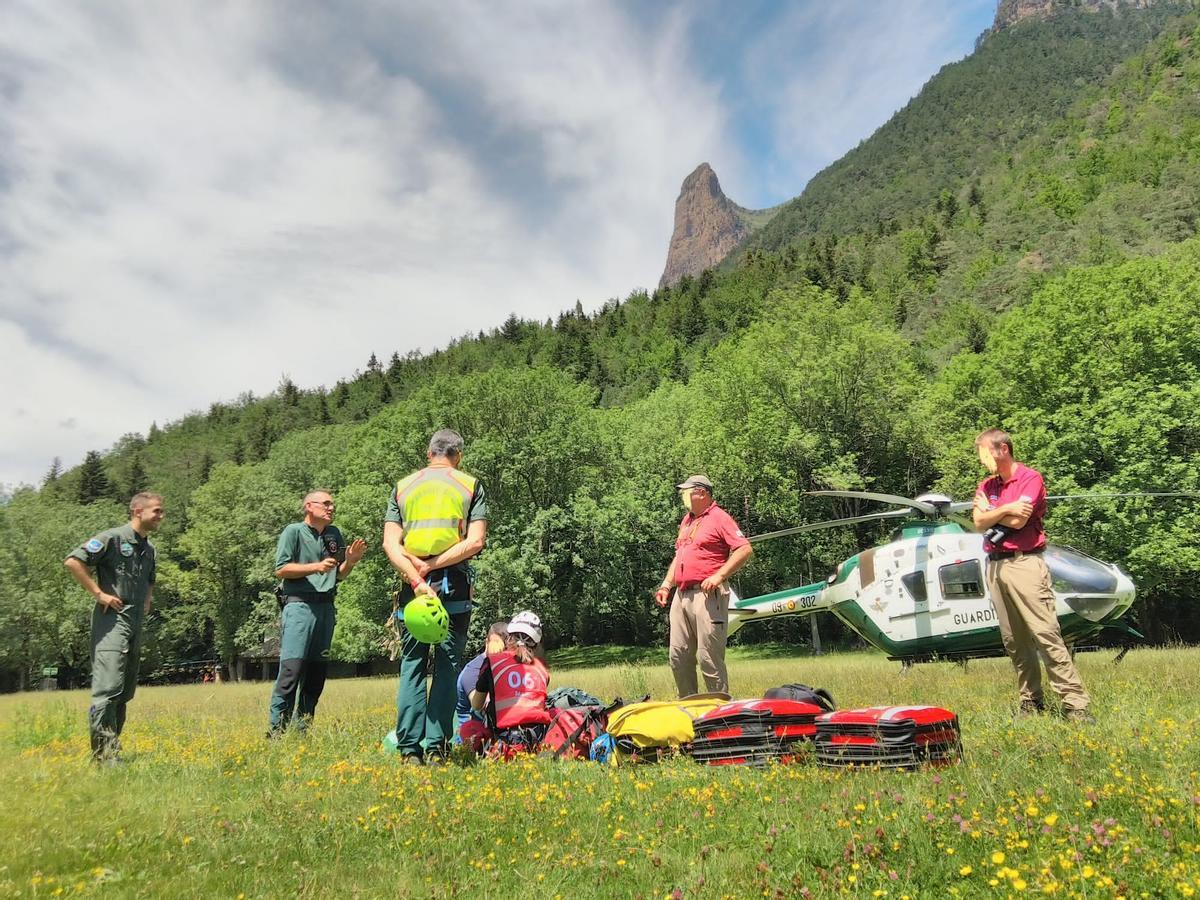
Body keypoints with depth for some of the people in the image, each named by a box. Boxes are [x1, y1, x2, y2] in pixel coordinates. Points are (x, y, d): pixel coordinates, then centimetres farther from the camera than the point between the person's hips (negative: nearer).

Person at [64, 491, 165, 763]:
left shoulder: (150, 549, 17)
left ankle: (110, 746, 21)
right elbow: (72, 561, -14)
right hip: (112, 619, -9)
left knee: (125, 691, 12)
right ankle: (105, 754, -13)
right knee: (109, 687, -14)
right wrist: (98, 593, -15)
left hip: (136, 623, 9)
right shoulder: (113, 538, -7)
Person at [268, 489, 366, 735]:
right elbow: (281, 570, -4)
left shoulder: (335, 534, 18)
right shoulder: (294, 531, 2)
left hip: (326, 606, 6)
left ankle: (302, 728, 14)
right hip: (299, 603, -6)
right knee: (292, 666, -13)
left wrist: (350, 561, 2)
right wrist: (315, 567, -12)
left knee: (318, 669, 5)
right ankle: (276, 729, -7)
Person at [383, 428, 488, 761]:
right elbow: (476, 541, -7)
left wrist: (416, 579, -9)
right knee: (447, 665, 4)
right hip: (454, 584, -2)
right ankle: (437, 746, 1)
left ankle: (409, 748, 7)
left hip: (412, 585, 2)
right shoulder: (471, 485, 6)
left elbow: (390, 543, 0)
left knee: (412, 666, 8)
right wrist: (432, 566, -8)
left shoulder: (402, 487, 12)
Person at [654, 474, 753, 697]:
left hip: (707, 596, -8)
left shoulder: (719, 518, -4)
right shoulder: (687, 520, 22)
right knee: (678, 657, 9)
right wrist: (666, 584, 18)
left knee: (710, 659, -6)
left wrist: (719, 575, -19)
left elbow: (745, 549, -13)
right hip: (681, 596, 8)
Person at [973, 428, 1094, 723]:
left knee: (1046, 633, -11)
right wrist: (1007, 508, -9)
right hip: (995, 565, 6)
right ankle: (1031, 701, 16)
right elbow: (979, 522, 3)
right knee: (1013, 640, 8)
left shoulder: (1031, 478, -3)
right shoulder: (986, 485, 16)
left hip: (1024, 563, -6)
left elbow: (1018, 521, -14)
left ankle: (1075, 703, -8)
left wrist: (989, 511, 0)